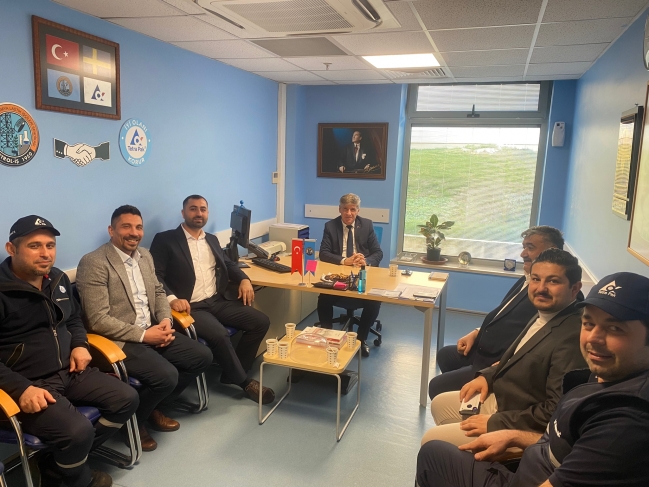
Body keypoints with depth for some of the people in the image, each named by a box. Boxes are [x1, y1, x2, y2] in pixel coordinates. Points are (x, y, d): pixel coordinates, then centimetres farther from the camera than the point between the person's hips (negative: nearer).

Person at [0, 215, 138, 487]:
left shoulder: (58, 279, 7)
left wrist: (80, 345, 3)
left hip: (70, 372, 8)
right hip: (29, 384, -7)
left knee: (126, 399, -2)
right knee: (78, 431, -28)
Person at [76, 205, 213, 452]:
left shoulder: (145, 255, 9)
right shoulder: (93, 263, -17)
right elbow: (98, 320, -21)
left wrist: (166, 320, -3)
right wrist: (143, 335, -21)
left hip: (151, 332, 8)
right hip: (119, 341, -8)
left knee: (202, 356, 0)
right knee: (167, 375, -27)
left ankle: (153, 407, 18)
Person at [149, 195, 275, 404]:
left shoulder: (212, 240, 19)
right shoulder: (165, 240, -2)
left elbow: (228, 264, 25)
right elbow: (155, 276, -9)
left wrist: (244, 279, 3)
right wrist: (172, 298, -27)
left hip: (219, 300, 7)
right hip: (191, 306, -6)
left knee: (261, 321, -7)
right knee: (219, 334, -32)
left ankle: (233, 374, 6)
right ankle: (244, 380, -7)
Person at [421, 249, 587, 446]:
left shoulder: (572, 337, -29)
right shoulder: (545, 315, 1)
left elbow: (557, 413, -30)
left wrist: (494, 423, -23)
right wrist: (487, 376, 3)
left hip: (517, 426, -9)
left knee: (431, 440, -6)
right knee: (439, 404, 21)